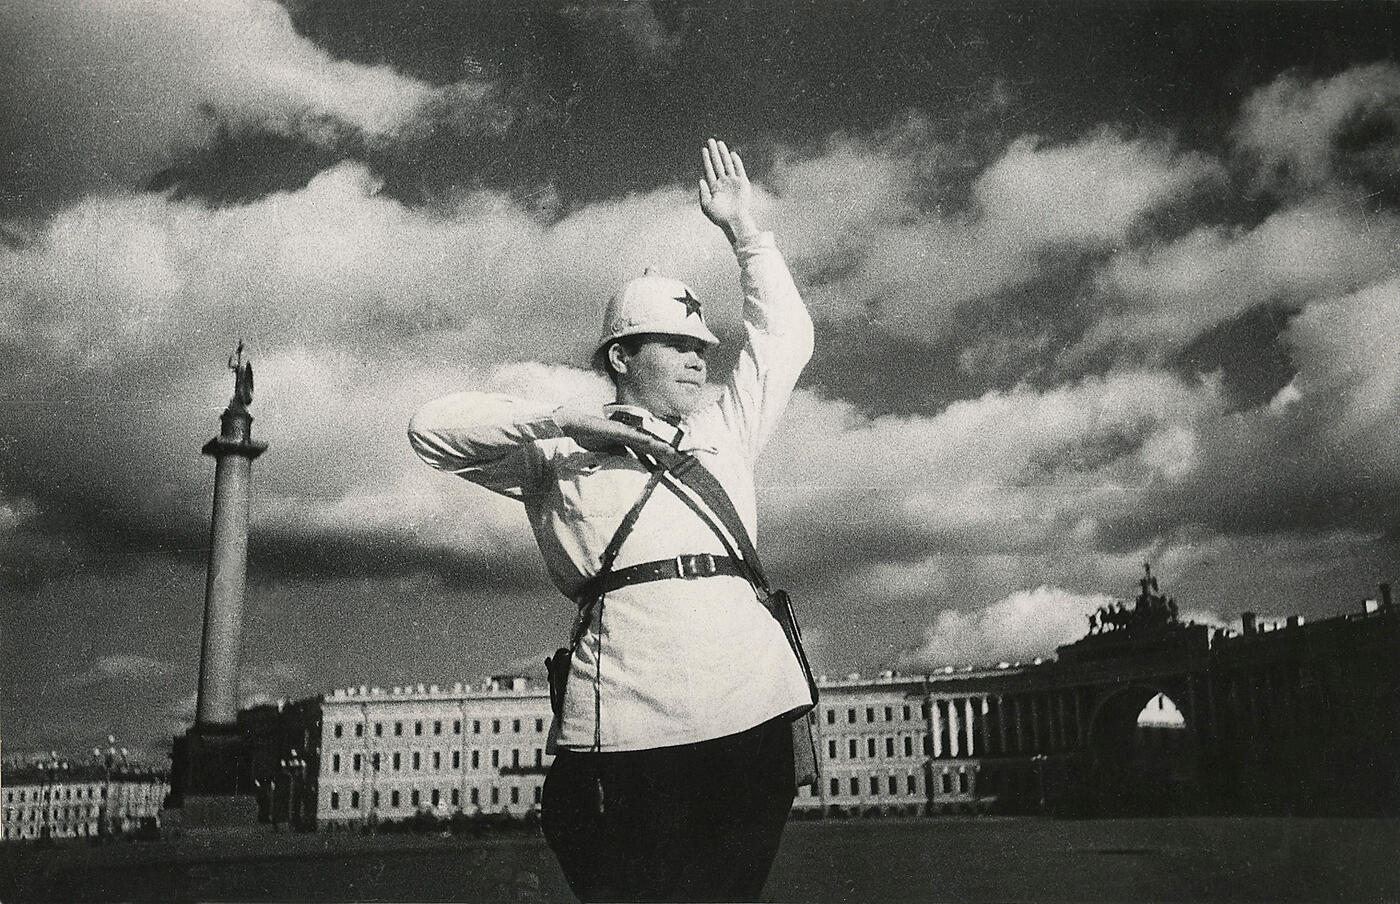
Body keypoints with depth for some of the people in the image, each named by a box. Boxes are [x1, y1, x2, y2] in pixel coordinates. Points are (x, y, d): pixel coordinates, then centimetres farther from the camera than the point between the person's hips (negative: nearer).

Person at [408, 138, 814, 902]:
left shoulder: (726, 430, 25)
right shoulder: (557, 453, 14)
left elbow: (785, 335, 31)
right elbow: (432, 428, 6)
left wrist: (743, 229, 28)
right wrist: (566, 424, -4)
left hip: (748, 714, 4)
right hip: (623, 730, -3)